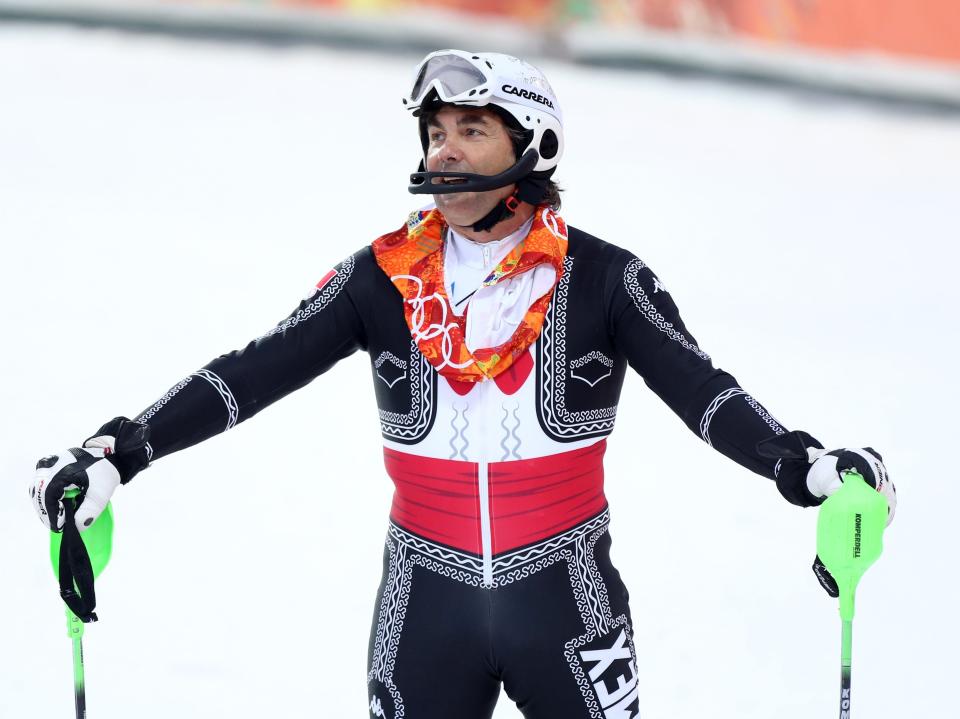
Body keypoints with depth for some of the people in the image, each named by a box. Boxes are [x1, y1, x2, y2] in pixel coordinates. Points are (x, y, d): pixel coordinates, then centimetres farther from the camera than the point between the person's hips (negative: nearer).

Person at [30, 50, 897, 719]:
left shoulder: (603, 281, -5)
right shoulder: (385, 278, -1)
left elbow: (702, 390, -12)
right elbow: (252, 375, -3)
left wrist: (805, 465, -30)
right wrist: (119, 451, -14)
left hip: (565, 598, -2)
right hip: (426, 606, 2)